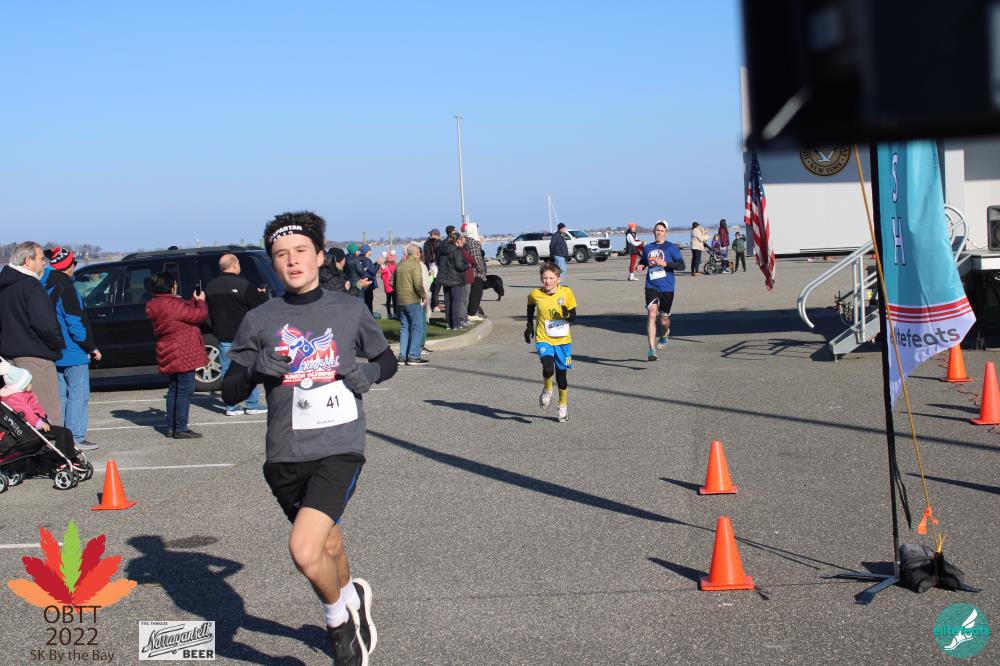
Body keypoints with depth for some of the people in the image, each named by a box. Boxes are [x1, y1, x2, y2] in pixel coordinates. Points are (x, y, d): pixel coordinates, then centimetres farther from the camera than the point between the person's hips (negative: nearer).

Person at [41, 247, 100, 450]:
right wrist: (92, 347, -11)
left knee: (60, 395, 15)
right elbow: (75, 323, -19)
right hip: (73, 353, -8)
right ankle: (76, 438, -3)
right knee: (79, 395, -2)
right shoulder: (65, 288, -16)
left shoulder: (47, 286, 10)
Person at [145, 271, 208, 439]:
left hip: (169, 355, 10)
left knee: (174, 390, 17)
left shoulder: (153, 305, 8)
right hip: (183, 354, -10)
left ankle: (171, 427, 20)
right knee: (185, 391, -5)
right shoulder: (173, 305, -21)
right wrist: (200, 301, 2)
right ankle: (181, 429, -5)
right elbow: (199, 315, -14)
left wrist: (194, 301, 14)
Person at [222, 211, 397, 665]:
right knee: (327, 543, 19)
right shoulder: (259, 321, 2)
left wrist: (368, 373, -5)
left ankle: (338, 620, 8)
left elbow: (387, 360, 18)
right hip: (286, 455, 3)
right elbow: (230, 392, 6)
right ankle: (352, 599, 51)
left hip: (339, 447, -3)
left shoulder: (350, 310, 3)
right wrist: (256, 368, -15)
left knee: (304, 549, -21)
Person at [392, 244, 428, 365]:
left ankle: (403, 356, 10)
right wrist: (423, 296, -6)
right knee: (418, 327, -4)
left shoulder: (400, 265, 13)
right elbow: (418, 284, -18)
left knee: (404, 328, 12)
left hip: (400, 301, 7)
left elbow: (393, 283, 18)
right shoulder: (415, 264, -9)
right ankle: (413, 357, -9)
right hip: (413, 301, -7)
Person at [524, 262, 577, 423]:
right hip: (543, 340, -1)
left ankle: (563, 405, 32)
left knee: (561, 374, 9)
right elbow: (530, 308, 18)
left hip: (563, 340, 1)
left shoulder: (566, 292, -8)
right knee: (548, 369, -25)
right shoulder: (535, 294, -6)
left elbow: (574, 316, -2)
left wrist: (567, 315, -24)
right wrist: (529, 326, 16)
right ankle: (547, 390, 9)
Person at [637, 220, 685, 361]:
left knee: (663, 319, 9)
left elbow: (681, 265, -9)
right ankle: (652, 350, -19)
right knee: (651, 314, -17)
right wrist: (641, 266, 4)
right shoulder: (647, 247, 10)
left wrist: (665, 263, -21)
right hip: (651, 287, 2)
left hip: (667, 288, -2)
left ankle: (665, 335, 47)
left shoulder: (671, 247, -2)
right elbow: (643, 261, 27)